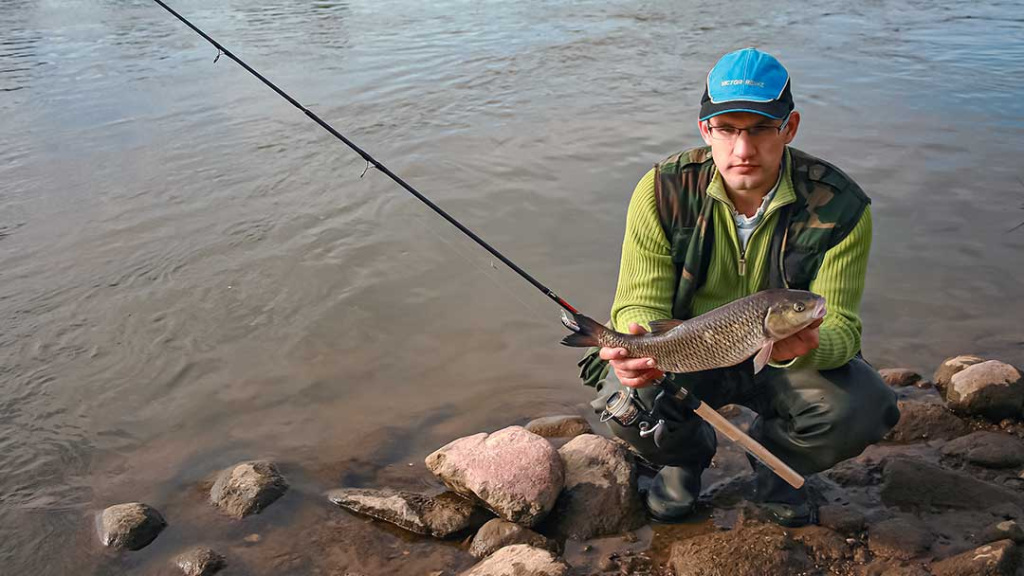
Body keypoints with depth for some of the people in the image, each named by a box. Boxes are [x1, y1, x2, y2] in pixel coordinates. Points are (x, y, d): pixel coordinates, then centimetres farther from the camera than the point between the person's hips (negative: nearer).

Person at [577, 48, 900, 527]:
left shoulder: (839, 206, -19)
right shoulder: (663, 191, -18)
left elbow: (839, 324, -18)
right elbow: (639, 302, -16)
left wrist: (809, 346, -44)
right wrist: (640, 343, -41)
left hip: (785, 365, 1)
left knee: (861, 410, -28)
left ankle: (774, 458, 9)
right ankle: (686, 454, 10)